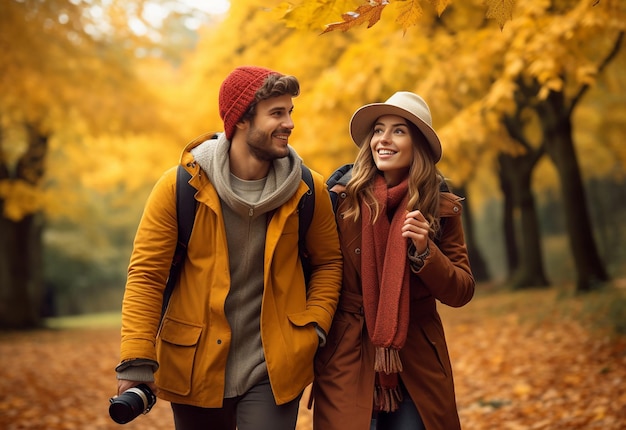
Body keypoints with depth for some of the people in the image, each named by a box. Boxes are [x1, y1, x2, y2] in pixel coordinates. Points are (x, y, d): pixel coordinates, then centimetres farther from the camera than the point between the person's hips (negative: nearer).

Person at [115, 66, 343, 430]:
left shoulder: (308, 190, -4)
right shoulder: (180, 186, -9)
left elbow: (328, 262, 9)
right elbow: (146, 274, -9)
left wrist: (314, 327, -6)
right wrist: (137, 362, -17)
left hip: (273, 371, 0)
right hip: (195, 371, 0)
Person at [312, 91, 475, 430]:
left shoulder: (441, 208, 0)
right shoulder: (341, 198, -4)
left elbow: (461, 292, -1)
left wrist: (424, 250, -16)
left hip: (417, 366, 2)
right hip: (347, 362, -1)